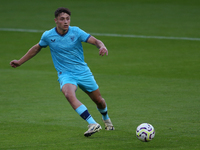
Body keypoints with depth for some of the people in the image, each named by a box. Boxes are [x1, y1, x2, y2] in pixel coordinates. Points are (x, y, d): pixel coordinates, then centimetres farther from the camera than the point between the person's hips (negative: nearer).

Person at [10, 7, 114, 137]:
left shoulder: (76, 32, -8)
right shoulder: (48, 36, -5)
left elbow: (95, 41, -12)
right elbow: (37, 48, 14)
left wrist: (102, 47, -36)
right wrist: (20, 62, 20)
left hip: (83, 72, 1)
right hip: (65, 74, -1)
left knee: (99, 100, 11)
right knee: (69, 95, -34)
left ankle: (106, 118, 48)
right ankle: (93, 125, -38)